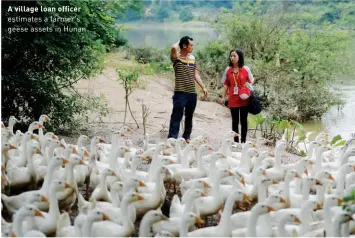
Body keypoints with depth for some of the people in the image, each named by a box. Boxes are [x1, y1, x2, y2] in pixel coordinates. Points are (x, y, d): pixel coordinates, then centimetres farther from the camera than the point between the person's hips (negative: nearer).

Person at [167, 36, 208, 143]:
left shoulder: (192, 58, 12)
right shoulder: (176, 58, -6)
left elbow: (196, 75, 16)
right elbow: (173, 48, -29)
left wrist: (203, 87, 11)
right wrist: (179, 42, -8)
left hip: (192, 93, 6)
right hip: (180, 93, -6)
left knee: (189, 117, 13)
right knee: (177, 116, -7)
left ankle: (186, 137, 24)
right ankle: (172, 138, -7)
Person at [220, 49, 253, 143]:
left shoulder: (246, 69, -1)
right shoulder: (228, 70, 6)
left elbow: (251, 81, 9)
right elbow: (226, 84, 9)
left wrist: (248, 84, -12)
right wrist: (223, 97, 4)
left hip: (244, 99, -2)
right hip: (233, 100, 2)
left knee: (243, 121, 4)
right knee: (235, 121, 8)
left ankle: (243, 141, 11)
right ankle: (236, 141, 13)